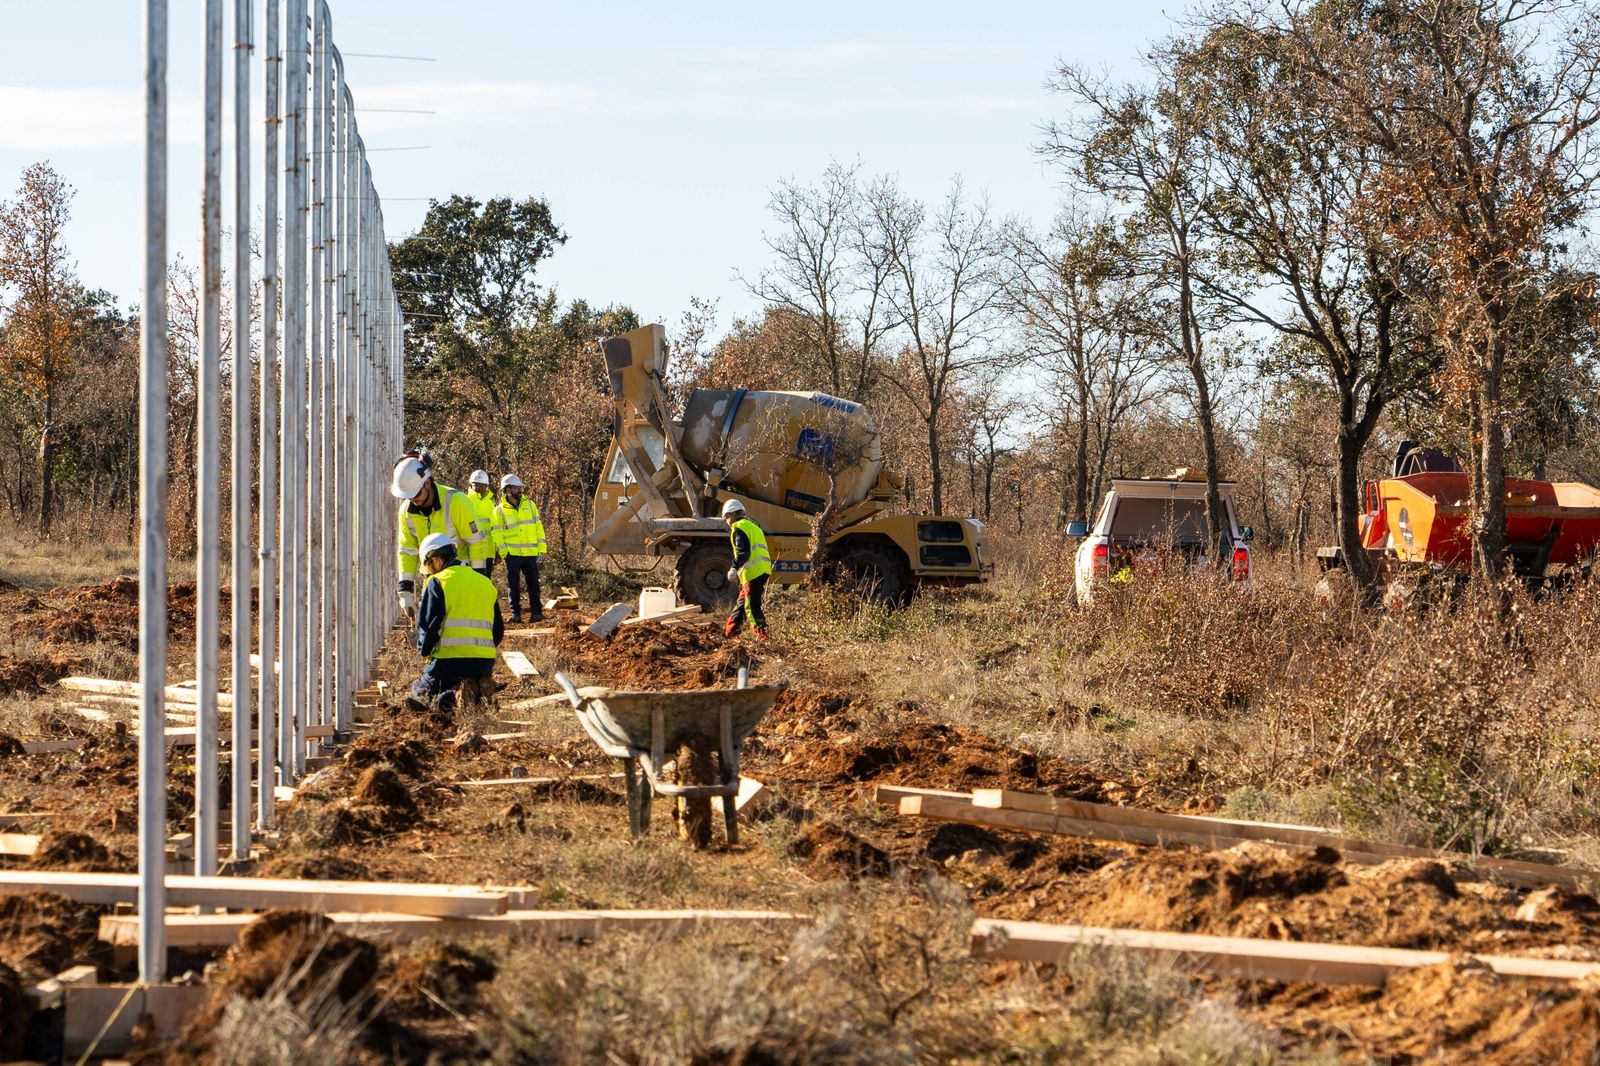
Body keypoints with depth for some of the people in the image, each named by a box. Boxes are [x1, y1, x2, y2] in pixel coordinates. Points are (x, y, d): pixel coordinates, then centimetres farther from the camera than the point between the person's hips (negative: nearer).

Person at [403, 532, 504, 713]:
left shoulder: (438, 582, -2)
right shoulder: (486, 583, 18)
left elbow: (427, 625, -8)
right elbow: (498, 630, 19)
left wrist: (424, 651, 9)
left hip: (449, 661, -5)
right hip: (485, 663, 6)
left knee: (419, 691, 15)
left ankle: (441, 699, -22)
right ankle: (478, 692, -9)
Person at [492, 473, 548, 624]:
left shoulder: (529, 505, 9)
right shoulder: (500, 511, 2)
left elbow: (538, 527, 10)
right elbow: (497, 534, 0)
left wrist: (541, 549, 3)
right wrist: (504, 552, -10)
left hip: (530, 553, 2)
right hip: (512, 553, -2)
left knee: (533, 583, 2)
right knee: (513, 585, 3)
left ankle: (536, 611, 5)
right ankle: (515, 613, 9)